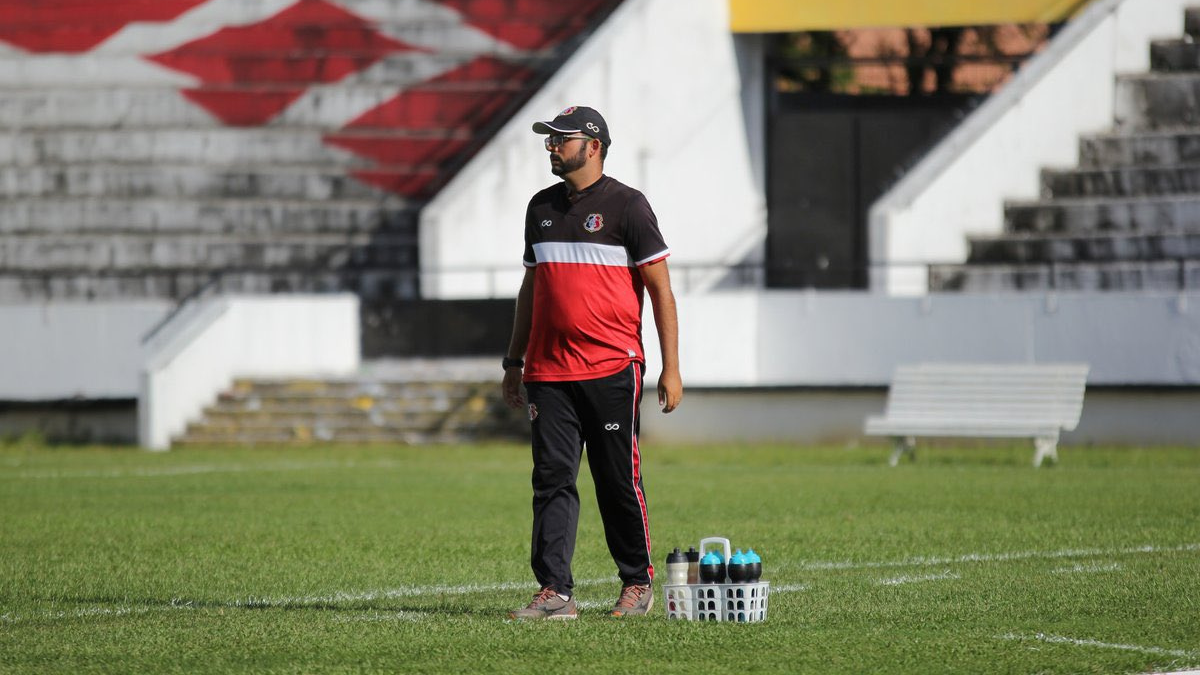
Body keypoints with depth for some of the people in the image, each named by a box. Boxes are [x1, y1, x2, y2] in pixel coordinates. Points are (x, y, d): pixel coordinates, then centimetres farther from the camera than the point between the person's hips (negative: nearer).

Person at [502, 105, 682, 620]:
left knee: (619, 482, 0)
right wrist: (514, 361, 18)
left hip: (611, 369, -5)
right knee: (552, 480, -2)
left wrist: (671, 369, -9)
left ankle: (637, 583, 14)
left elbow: (661, 289, -3)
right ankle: (554, 592, -5)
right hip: (549, 372, 5)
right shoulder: (542, 207, 15)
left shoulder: (627, 205, -2)